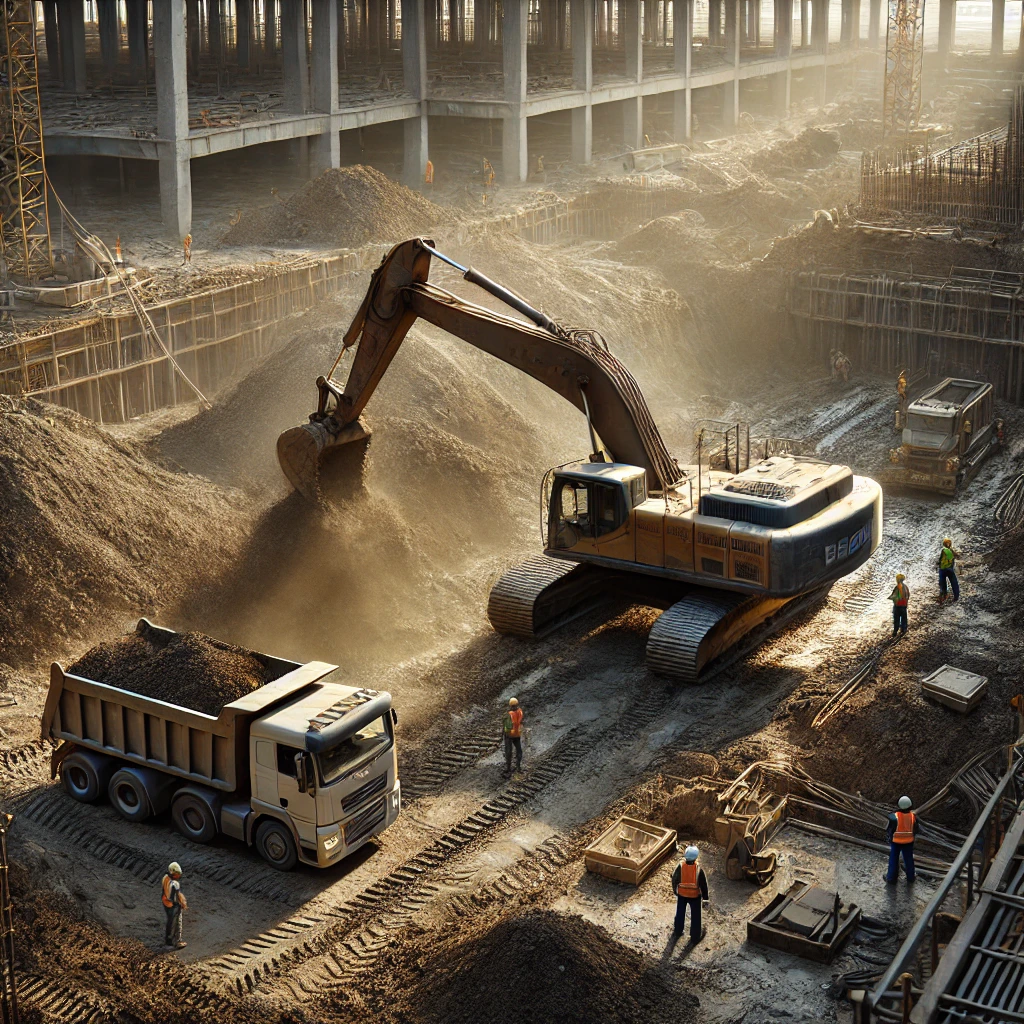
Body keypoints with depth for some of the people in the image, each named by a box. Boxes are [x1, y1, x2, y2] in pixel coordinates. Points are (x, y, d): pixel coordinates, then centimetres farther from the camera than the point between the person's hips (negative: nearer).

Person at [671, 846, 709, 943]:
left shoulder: (680, 866, -24)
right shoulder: (699, 869, -28)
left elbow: (674, 879, -8)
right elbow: (703, 884, -15)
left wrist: (675, 890, 12)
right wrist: (705, 897, 2)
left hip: (681, 894, 2)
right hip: (695, 895, -2)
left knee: (680, 913, 26)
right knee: (695, 916, 18)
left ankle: (678, 930, 46)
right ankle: (695, 936, 33)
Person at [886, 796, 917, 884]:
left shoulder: (894, 817, -28)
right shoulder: (913, 816, -19)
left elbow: (889, 830, -14)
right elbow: (915, 830, -3)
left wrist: (888, 837, 7)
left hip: (895, 841, -2)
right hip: (909, 842, 2)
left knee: (894, 859, 16)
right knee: (908, 858, 22)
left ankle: (892, 878, 28)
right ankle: (910, 876, 40)